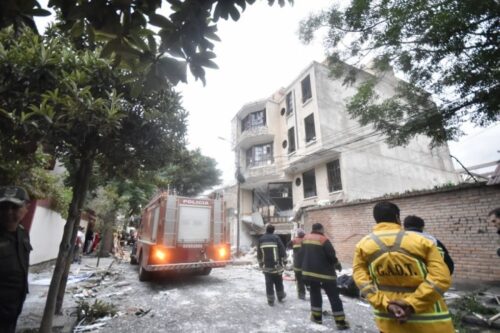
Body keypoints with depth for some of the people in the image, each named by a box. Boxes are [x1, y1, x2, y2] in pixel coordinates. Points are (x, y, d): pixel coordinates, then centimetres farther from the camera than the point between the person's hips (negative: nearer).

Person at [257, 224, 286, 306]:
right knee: (278, 282, 16)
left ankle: (270, 300, 10)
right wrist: (282, 262, 3)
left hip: (266, 266, 2)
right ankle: (280, 296, 30)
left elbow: (259, 254, 9)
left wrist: (261, 264, 17)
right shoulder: (276, 238, -7)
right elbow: (282, 251, -8)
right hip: (276, 265, -2)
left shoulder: (261, 239, 4)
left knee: (269, 283, 8)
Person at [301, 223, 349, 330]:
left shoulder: (305, 238, 4)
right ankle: (340, 322, 11)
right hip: (324, 273, -5)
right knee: (334, 297, 6)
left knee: (314, 293, 20)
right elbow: (331, 255, -15)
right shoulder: (323, 240, -17)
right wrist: (337, 264, 4)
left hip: (308, 271, 6)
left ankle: (316, 316, 26)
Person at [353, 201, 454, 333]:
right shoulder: (421, 241, -10)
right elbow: (441, 278, -14)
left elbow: (361, 279, -7)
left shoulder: (362, 245, -5)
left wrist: (385, 304, -9)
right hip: (428, 319, -1)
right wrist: (412, 303, -15)